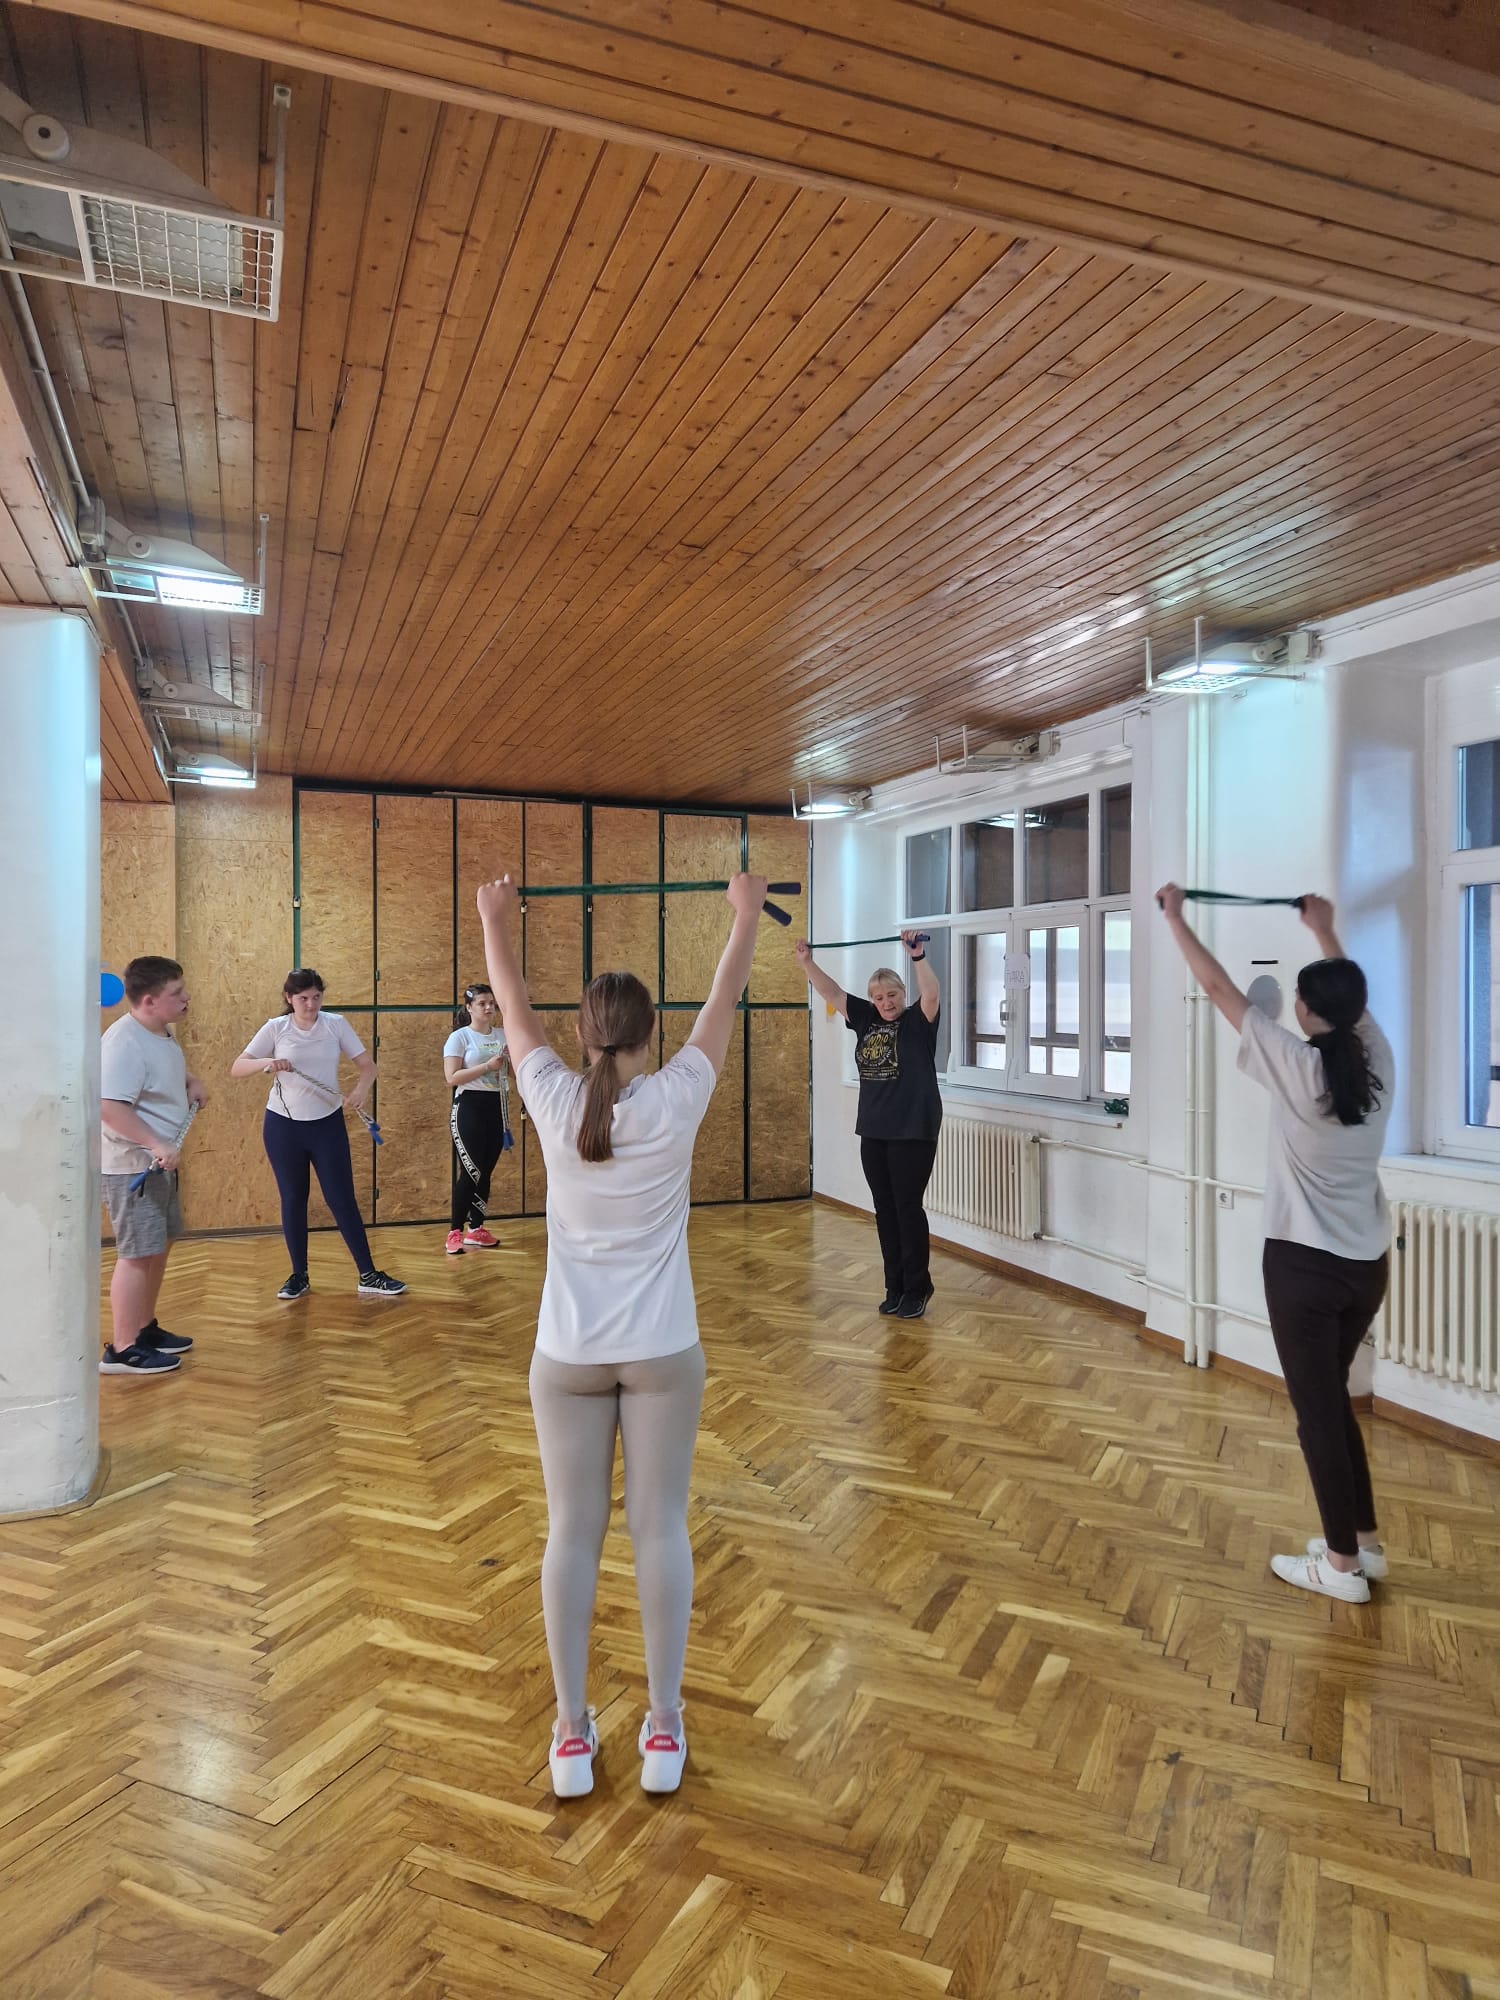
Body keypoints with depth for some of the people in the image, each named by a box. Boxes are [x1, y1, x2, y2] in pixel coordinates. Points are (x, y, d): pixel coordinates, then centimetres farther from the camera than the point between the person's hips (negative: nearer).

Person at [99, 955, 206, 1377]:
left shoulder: (163, 1033, 8)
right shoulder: (123, 1042, -23)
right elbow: (109, 1107, -30)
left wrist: (191, 1083, 10)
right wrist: (157, 1145, -34)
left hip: (160, 1164, 10)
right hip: (132, 1167, -10)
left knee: (159, 1248, 18)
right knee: (138, 1254, -6)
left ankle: (145, 1329, 32)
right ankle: (122, 1350, 3)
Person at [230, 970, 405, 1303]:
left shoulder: (336, 1024, -3)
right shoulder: (275, 1028, -4)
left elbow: (366, 1065, -1)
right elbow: (236, 1067, -7)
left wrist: (360, 1091, -23)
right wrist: (265, 1063, -28)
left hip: (328, 1123, 0)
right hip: (283, 1125, 0)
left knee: (342, 1199, 0)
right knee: (293, 1200, 9)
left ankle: (369, 1276, 4)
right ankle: (299, 1277, 21)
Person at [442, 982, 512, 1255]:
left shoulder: (503, 1035, 9)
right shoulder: (460, 1037, -6)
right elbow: (452, 1077, -15)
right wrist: (487, 1066, -20)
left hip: (497, 1107, 5)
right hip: (470, 1107, -5)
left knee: (486, 1170, 10)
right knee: (471, 1170, -8)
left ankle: (476, 1229, 21)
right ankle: (455, 1233, 3)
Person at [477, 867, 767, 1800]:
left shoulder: (555, 1104, -9)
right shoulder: (677, 1102, -12)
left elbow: (516, 1012, 6)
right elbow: (724, 1007, 2)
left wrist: (495, 921, 21)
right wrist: (748, 917, 16)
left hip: (569, 1354, 1)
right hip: (661, 1351, -1)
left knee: (573, 1530, 10)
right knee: (661, 1528, 9)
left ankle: (572, 1734, 21)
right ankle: (665, 1730, 20)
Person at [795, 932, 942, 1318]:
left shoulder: (919, 1022, -6)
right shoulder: (866, 1020, 8)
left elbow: (932, 995, -26)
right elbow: (832, 993, 8)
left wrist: (917, 957, -39)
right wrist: (807, 963, -4)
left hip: (913, 1131, -6)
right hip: (874, 1131, 6)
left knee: (908, 1208, -1)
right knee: (884, 1211, 10)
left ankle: (917, 1290, 11)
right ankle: (895, 1287, 21)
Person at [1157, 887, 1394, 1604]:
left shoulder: (1296, 1065, -17)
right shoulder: (1378, 1061, -1)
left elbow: (1219, 987, -9)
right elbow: (1353, 996, 20)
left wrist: (1175, 916, 1)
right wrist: (1324, 929, 35)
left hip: (1304, 1265, -7)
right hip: (1366, 1266, 7)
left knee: (1318, 1410, 5)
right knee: (1333, 1397, 21)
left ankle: (1343, 1565, 15)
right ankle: (1365, 1541, 31)